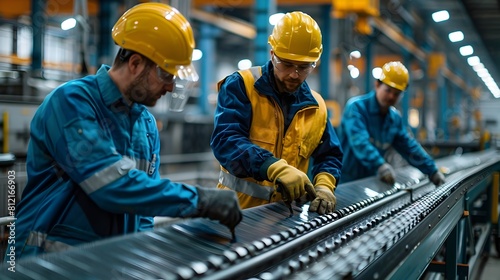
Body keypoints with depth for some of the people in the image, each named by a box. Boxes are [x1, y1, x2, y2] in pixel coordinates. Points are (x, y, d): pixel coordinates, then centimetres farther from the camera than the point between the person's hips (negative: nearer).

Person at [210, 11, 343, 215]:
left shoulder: (315, 106, 9)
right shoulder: (241, 86, -6)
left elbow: (329, 155, 17)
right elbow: (226, 140, -20)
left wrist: (324, 186, -6)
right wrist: (276, 168, -33)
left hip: (285, 213, 5)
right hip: (239, 207, -4)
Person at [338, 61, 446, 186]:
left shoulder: (395, 117, 10)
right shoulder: (356, 107, -14)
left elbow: (409, 147, 15)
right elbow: (359, 141, -30)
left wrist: (432, 171, 9)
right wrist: (380, 165, -44)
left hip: (369, 181, 7)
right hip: (345, 181, -7)